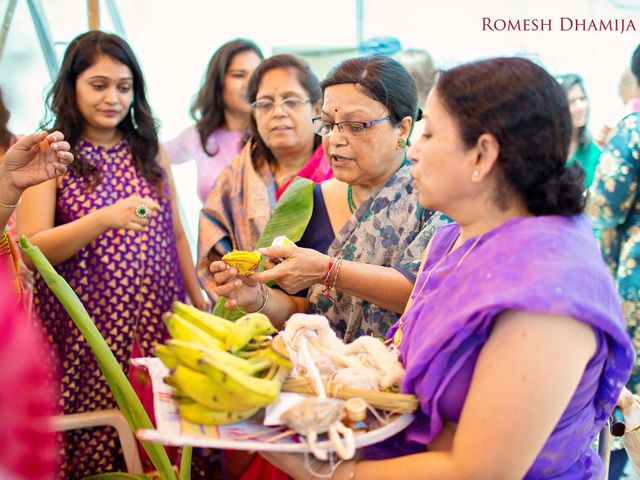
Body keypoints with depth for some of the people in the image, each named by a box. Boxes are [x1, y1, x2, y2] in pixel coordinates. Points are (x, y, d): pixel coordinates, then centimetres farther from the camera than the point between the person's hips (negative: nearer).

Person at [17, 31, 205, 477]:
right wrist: (105, 218, -24)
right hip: (86, 331, -3)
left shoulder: (150, 152, 10)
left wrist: (200, 303, 14)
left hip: (158, 323, 3)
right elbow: (30, 250, -11)